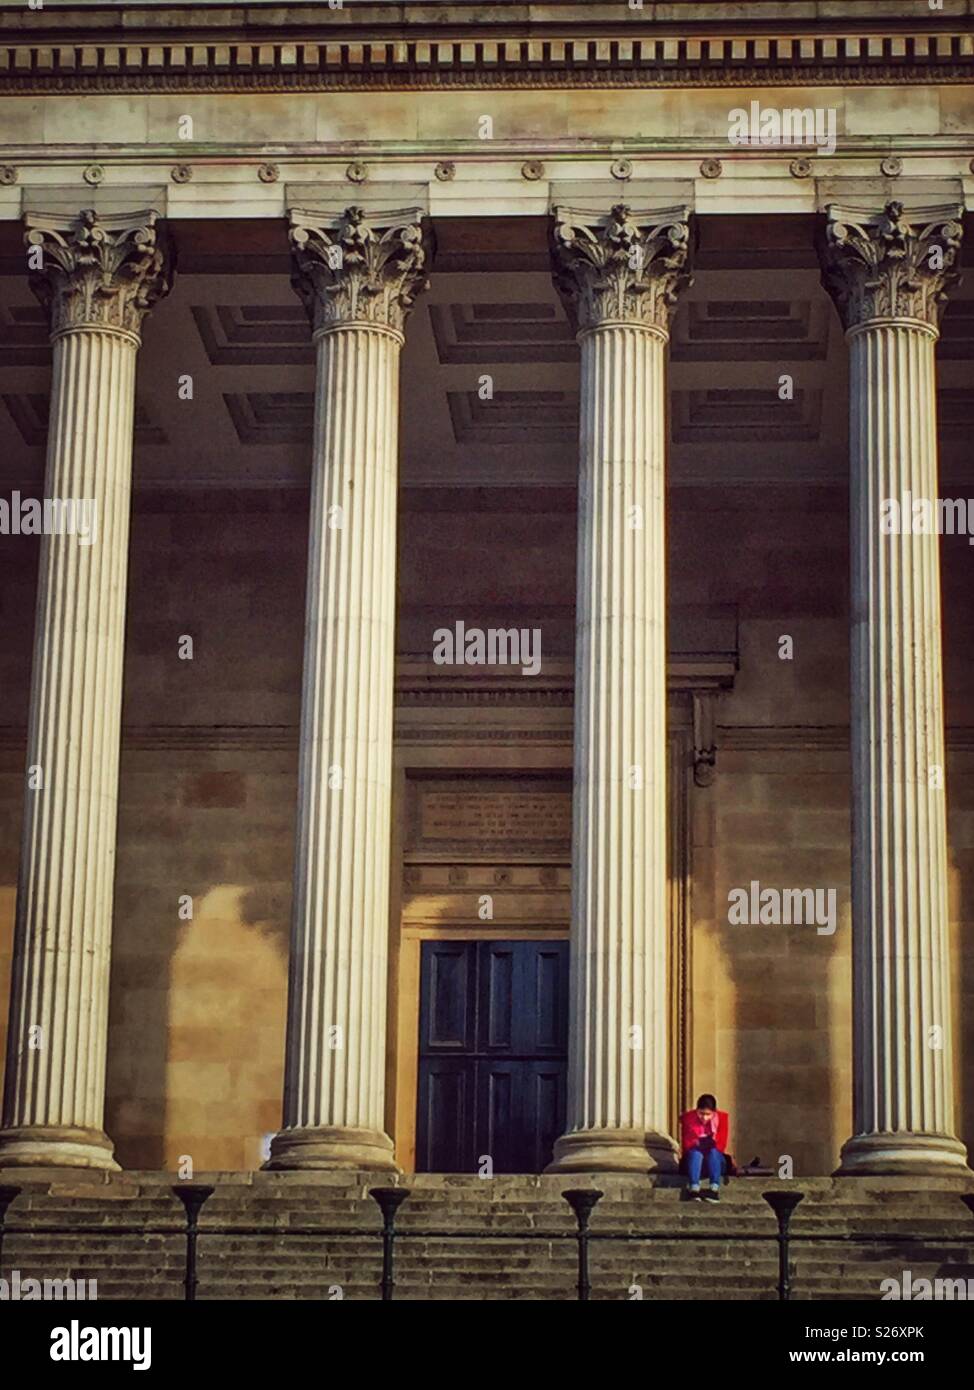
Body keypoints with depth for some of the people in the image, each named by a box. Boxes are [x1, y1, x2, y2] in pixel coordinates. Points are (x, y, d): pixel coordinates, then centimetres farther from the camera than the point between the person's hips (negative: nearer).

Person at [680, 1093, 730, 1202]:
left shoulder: (722, 1118, -4)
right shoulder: (688, 1118, -2)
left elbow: (721, 1145, -7)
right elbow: (687, 1145, -5)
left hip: (715, 1159, 0)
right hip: (694, 1160, 0)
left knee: (713, 1152, -33)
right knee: (695, 1153, -34)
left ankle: (714, 1188, -52)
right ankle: (694, 1188, -55)